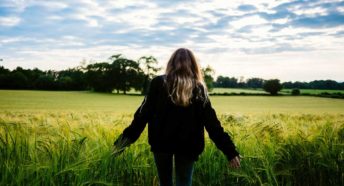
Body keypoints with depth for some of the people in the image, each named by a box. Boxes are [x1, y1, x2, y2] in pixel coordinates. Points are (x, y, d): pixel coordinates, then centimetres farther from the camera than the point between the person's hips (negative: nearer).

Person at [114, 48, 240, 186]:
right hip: (187, 146, 0)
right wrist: (230, 151, -2)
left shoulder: (158, 83, -2)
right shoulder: (199, 89, -1)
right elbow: (212, 123, -5)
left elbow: (144, 113, -5)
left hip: (161, 143, 0)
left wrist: (128, 136, 3)